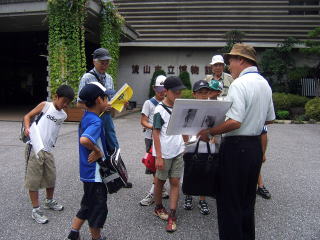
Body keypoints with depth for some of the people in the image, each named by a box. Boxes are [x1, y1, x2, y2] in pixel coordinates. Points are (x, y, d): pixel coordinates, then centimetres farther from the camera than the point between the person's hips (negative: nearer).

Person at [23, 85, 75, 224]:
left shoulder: (63, 115, 12)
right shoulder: (45, 105, -2)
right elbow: (27, 116, -1)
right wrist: (27, 128, -17)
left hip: (48, 150, 5)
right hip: (34, 148, -5)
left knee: (51, 177, 15)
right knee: (34, 179, 2)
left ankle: (49, 201, 38)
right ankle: (36, 210, 12)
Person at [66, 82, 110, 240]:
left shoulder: (86, 117, 6)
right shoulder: (96, 121, -24)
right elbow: (84, 139, -42)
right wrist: (98, 151, -26)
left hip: (88, 172, 9)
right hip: (95, 173, -9)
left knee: (88, 205, 24)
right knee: (98, 208, 10)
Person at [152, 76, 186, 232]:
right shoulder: (160, 110, -13)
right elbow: (155, 133, -13)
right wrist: (158, 157, -16)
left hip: (178, 152, 5)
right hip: (164, 153, -5)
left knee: (175, 182, 5)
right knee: (160, 181, 12)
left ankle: (172, 216, 12)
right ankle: (158, 208, 33)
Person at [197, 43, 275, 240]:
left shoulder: (239, 84, -18)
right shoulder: (264, 83, 11)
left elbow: (234, 122, -26)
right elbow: (270, 119, 16)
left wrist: (209, 132, -15)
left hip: (236, 147, -9)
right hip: (256, 145, 9)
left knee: (229, 202, 3)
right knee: (247, 200, 21)